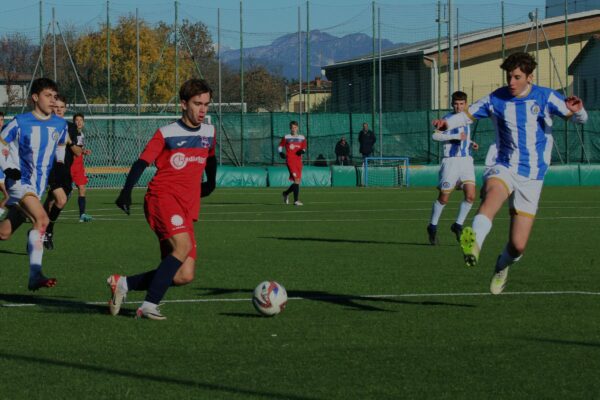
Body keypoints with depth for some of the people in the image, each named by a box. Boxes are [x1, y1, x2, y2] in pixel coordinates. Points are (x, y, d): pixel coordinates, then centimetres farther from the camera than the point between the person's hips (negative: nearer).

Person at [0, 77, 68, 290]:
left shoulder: (60, 125, 7)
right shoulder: (20, 123, -9)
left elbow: (60, 148, 26)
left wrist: (60, 167, 12)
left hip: (38, 187, 6)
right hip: (19, 182, -6)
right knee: (41, 219, -26)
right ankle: (35, 275, -26)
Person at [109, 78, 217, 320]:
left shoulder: (209, 133, 14)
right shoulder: (166, 134, -1)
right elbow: (142, 162, -6)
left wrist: (210, 184, 41)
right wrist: (126, 191, -19)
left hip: (187, 209, 6)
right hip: (163, 198, -6)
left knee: (184, 276, -5)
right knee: (183, 246, -32)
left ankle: (123, 284, 8)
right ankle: (150, 305, -28)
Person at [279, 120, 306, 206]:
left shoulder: (302, 138, 13)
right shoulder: (286, 137, 5)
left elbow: (304, 148, 17)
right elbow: (280, 146, 10)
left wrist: (302, 151, -6)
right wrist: (281, 153, -10)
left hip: (299, 161, 5)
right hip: (290, 160, -5)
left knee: (297, 181, 7)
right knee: (297, 180, -18)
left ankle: (286, 193, 34)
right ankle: (296, 200, -17)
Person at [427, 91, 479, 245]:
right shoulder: (448, 118, -8)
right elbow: (435, 135, -22)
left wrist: (471, 143, 12)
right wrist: (456, 136, -25)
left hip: (466, 161, 5)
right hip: (451, 161, -5)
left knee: (470, 196, -9)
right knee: (443, 198, 1)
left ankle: (458, 225, 8)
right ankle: (432, 227, 20)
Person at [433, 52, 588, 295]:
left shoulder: (545, 98, -3)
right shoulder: (496, 100, 0)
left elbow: (579, 119, -1)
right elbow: (468, 115, 7)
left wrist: (577, 111, -26)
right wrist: (447, 123, -15)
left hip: (532, 177, 0)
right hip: (504, 169, 0)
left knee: (518, 246, -2)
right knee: (492, 195, -39)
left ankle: (502, 265, 34)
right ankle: (474, 244, -62)